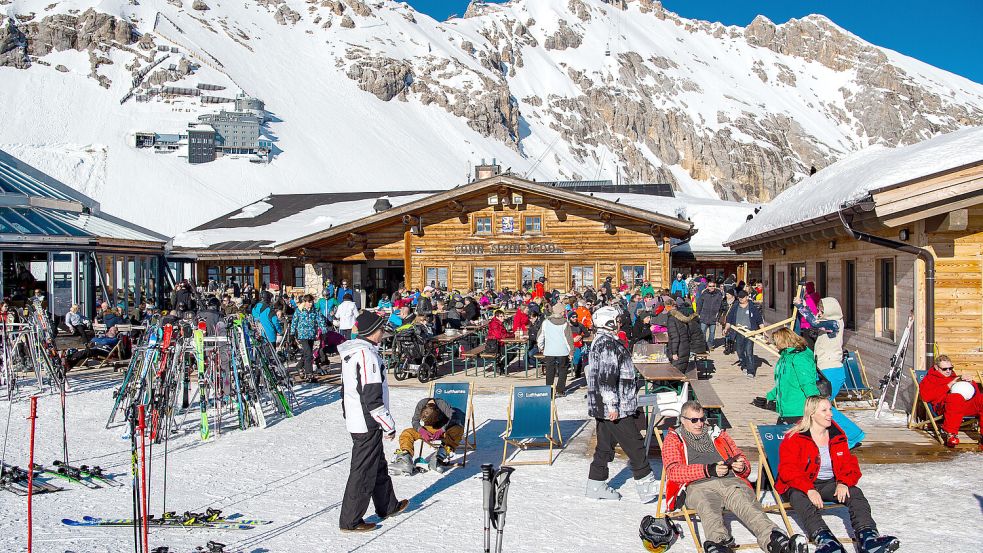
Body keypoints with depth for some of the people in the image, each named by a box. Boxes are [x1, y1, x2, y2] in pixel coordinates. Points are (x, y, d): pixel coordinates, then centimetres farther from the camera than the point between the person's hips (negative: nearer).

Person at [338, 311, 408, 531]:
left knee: (378, 465, 23)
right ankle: (350, 521, 9)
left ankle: (387, 505, 38)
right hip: (368, 424, -10)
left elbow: (346, 389, 18)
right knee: (363, 472, 0)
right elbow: (372, 398, -23)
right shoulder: (367, 355, -22)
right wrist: (389, 425, -14)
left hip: (354, 420, 10)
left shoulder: (351, 352, 9)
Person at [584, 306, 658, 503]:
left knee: (605, 445, 14)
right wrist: (612, 405, -24)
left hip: (602, 407, 11)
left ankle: (596, 485, 19)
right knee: (635, 445, -3)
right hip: (616, 408, -11)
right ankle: (646, 486, 2)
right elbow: (607, 377, -24)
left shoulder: (600, 341, 17)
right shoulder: (609, 344, -18)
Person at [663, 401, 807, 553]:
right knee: (710, 510, -39)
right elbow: (674, 472, 1)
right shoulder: (674, 439, 20)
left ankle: (773, 539, -57)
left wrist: (742, 468, 2)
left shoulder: (718, 434, 31)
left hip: (731, 481, 3)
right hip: (699, 485, -3)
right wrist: (708, 470, -11)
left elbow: (744, 464, 30)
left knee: (748, 505, -32)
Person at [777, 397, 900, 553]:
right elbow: (788, 469, -16)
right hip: (800, 487, -4)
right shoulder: (794, 438, -6)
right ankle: (823, 538, -60)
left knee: (855, 493, -24)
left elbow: (849, 464, 8)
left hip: (830, 484, 4)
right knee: (799, 497, -37)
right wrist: (809, 490, -32)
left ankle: (867, 536, -47)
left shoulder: (837, 436, 10)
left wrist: (843, 482, -16)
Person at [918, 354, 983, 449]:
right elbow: (926, 396, -2)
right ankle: (950, 434, -34)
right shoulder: (929, 379, 22)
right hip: (943, 405, -5)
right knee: (957, 399, -41)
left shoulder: (954, 377, 38)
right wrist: (948, 386, -4)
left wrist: (970, 382, 10)